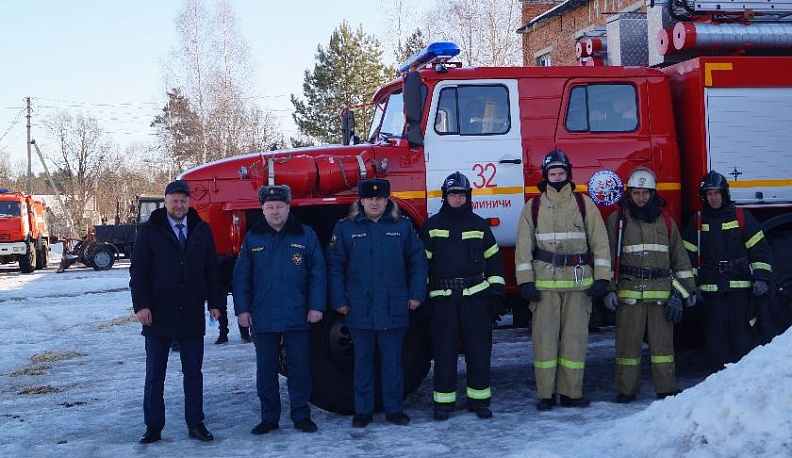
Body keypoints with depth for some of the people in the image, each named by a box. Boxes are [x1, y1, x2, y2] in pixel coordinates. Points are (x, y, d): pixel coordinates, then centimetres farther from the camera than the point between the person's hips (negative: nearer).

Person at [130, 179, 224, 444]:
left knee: (193, 375, 8)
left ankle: (195, 424, 18)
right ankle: (153, 427, 16)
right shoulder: (150, 232, 0)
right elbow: (137, 271, -2)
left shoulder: (202, 231, 7)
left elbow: (211, 270, 10)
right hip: (158, 317, -2)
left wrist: (215, 302, 3)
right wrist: (141, 305, -11)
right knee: (154, 377, 7)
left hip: (192, 317, 2)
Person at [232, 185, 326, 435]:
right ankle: (269, 417, 18)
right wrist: (242, 309, 0)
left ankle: (301, 415, 16)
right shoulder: (253, 238, 5)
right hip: (263, 318, 2)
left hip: (297, 318, -2)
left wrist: (316, 306, -7)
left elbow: (318, 273, -1)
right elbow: (241, 276, 6)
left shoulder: (305, 235, 0)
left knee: (299, 368, 5)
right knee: (266, 370, 8)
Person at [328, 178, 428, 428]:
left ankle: (394, 409, 16)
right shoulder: (346, 228, 3)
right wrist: (339, 301, -2)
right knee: (363, 360, 8)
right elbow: (335, 266, 3)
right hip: (359, 309, 0)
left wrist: (416, 294, 0)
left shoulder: (402, 226, 5)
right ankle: (363, 411, 16)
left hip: (394, 309, 0)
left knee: (392, 359, 7)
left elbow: (418, 261, 7)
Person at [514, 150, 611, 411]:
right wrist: (525, 281, -2)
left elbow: (600, 242, 6)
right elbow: (524, 247, 6)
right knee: (544, 336, -1)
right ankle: (545, 394, 5)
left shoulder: (584, 204, 8)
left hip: (578, 281, 0)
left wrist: (601, 278, -1)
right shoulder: (533, 207, 8)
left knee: (576, 336, 1)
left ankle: (571, 392, 9)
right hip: (544, 281, 0)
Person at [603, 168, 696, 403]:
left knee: (663, 339, 2)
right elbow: (608, 257, 4)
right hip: (629, 291, -2)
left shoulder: (665, 220, 14)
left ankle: (667, 388, 10)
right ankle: (626, 390, 7)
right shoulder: (617, 220, 6)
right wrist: (608, 289, -3)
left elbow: (679, 255, 17)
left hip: (661, 292, 2)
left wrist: (688, 287, 13)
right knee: (628, 341, -1)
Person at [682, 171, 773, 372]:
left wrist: (761, 278, -3)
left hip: (739, 288, -2)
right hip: (710, 289, 2)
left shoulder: (741, 216, 6)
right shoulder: (697, 222, 12)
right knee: (716, 339, 2)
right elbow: (688, 255, 12)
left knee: (742, 334, -3)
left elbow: (759, 248, 5)